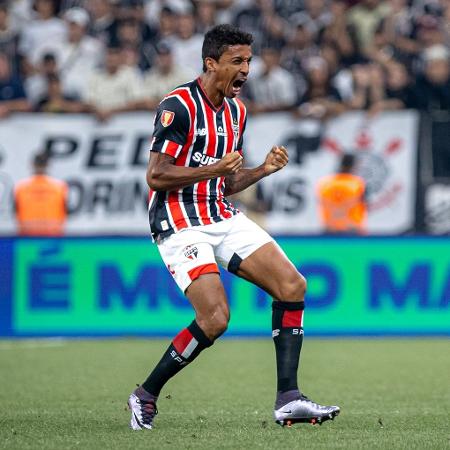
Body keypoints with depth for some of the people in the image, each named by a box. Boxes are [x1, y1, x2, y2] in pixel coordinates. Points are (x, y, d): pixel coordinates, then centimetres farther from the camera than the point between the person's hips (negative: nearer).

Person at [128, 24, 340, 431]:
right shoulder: (179, 106, -13)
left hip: (223, 218, 8)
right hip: (181, 225, -8)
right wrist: (215, 168, -21)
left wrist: (264, 169, 3)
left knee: (293, 286, -6)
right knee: (216, 318, -20)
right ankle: (146, 396, 0)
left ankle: (288, 398, -5)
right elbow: (156, 176, -17)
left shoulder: (236, 110, 13)